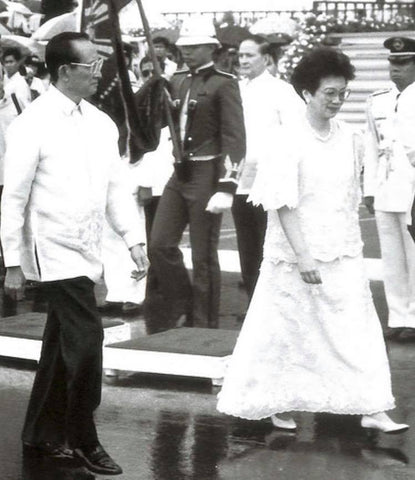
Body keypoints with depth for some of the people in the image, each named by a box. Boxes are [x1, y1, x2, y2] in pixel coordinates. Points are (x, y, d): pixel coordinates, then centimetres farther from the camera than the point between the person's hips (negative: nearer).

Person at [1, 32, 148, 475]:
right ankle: (83, 439, 3)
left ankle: (41, 434, 27)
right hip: (54, 250, -6)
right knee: (86, 336, -12)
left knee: (62, 344, 13)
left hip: (86, 250, 6)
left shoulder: (101, 124, 6)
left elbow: (114, 187, 13)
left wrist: (133, 238, 4)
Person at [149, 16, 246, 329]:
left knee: (203, 256, 1)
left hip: (207, 176, -7)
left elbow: (234, 139, -15)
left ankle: (204, 327, 13)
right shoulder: (178, 82, 12)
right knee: (160, 244, 4)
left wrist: (226, 188, -19)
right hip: (180, 174, 7)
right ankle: (183, 308, 22)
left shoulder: (224, 84, -9)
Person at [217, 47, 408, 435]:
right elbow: (283, 205, -13)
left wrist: (353, 243, 11)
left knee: (359, 329, -2)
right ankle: (278, 403, 24)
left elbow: (352, 198, 13)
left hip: (342, 256, 5)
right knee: (287, 330, 6)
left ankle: (372, 410, 0)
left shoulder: (348, 138, 4)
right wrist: (302, 256, -18)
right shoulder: (291, 142, -11)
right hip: (296, 255, -4)